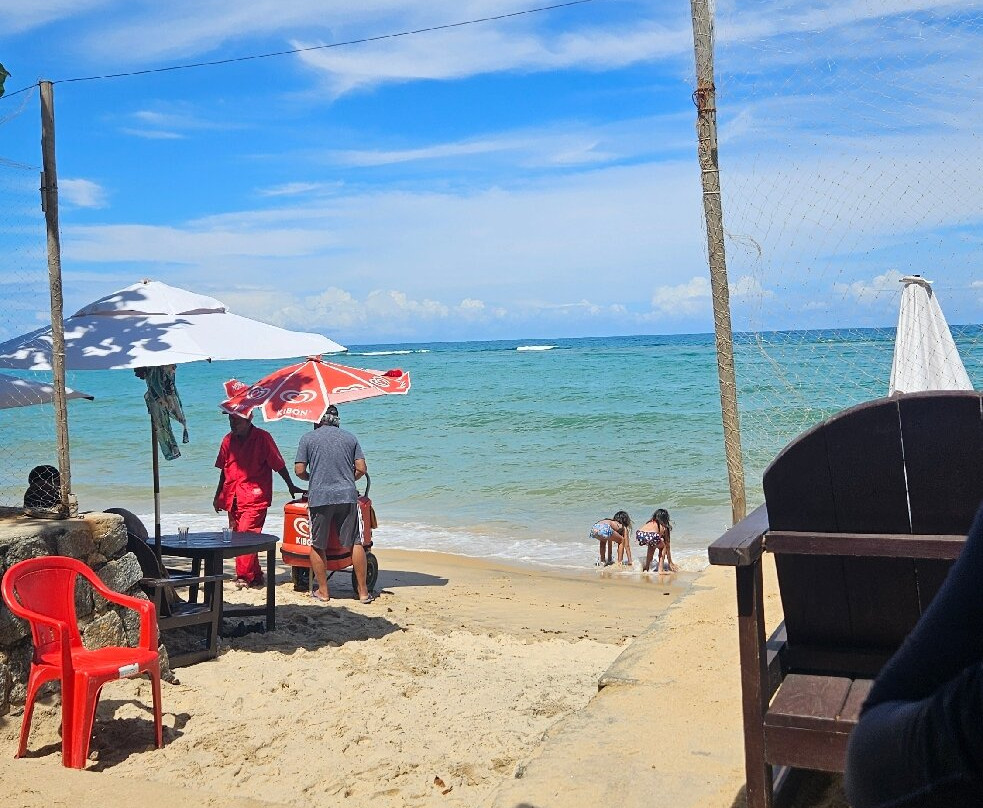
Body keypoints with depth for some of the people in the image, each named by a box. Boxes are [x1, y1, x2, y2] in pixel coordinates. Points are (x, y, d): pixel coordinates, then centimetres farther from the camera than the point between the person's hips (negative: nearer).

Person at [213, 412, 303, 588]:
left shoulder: (262, 438, -6)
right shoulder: (228, 440, 10)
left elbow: (279, 465, -4)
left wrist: (291, 486, -2)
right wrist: (218, 495, 20)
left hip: (255, 498, -6)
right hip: (233, 499, 6)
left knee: (246, 535, -16)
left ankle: (244, 577, -12)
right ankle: (256, 577, 20)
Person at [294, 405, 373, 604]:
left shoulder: (308, 438, 5)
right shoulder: (350, 437, 11)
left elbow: (299, 471, 1)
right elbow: (361, 469, 7)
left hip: (319, 497, -2)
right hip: (347, 495, 2)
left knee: (317, 546, 10)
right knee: (355, 543, 7)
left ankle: (323, 591, 14)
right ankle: (363, 591, 9)